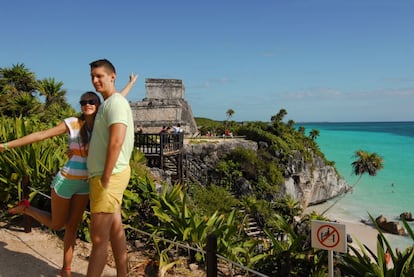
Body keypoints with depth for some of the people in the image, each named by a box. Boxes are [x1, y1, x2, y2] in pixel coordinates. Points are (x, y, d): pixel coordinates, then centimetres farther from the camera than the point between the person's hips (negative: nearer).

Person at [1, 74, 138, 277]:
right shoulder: (72, 123, -12)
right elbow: (40, 135, -10)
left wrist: (131, 83, 25)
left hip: (85, 184, 4)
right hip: (66, 181, -4)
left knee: (72, 226, 12)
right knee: (57, 224, 13)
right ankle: (25, 208, 36)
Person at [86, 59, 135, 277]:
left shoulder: (115, 102, -14)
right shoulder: (107, 104, 16)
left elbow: (116, 141, -25)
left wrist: (105, 179, -22)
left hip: (109, 176, -10)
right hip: (107, 175, 10)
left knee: (99, 238, -3)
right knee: (115, 230, 16)